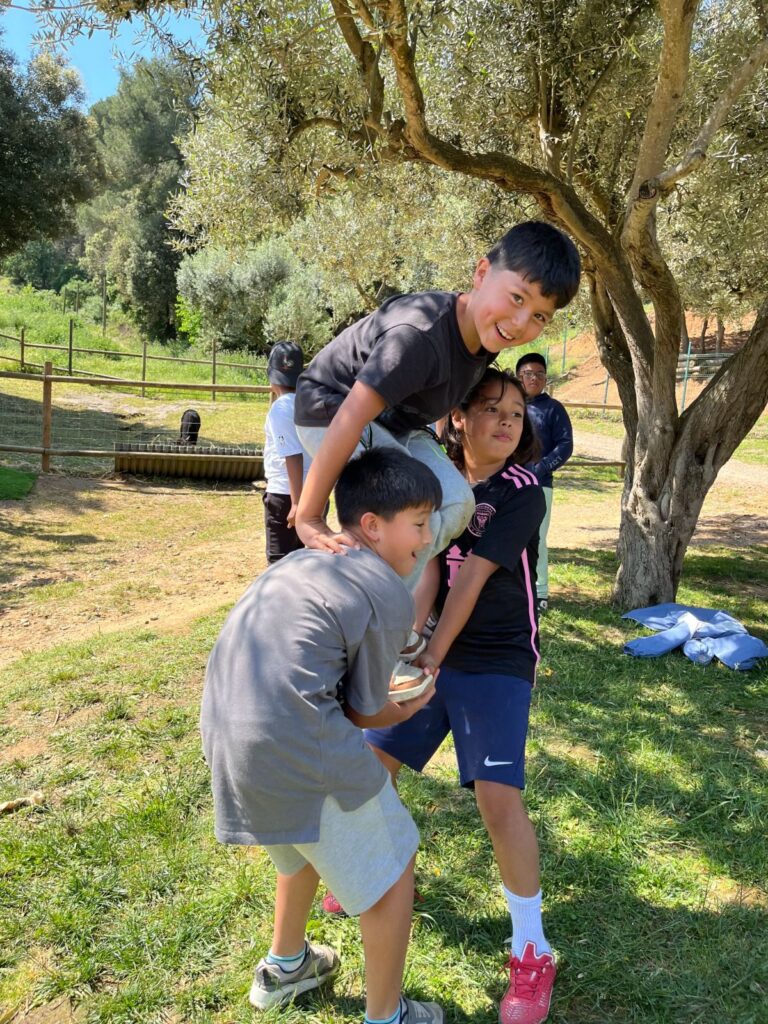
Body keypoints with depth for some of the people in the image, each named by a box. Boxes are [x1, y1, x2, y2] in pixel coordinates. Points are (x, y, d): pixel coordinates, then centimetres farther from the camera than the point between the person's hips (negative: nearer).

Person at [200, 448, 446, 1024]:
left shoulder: (302, 560, 16)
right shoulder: (389, 595, -7)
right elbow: (364, 712, 1)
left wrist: (391, 693, 27)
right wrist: (409, 710, 22)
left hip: (224, 731, 9)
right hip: (294, 746, -9)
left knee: (311, 838, 34)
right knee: (391, 868, 14)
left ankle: (284, 968, 53)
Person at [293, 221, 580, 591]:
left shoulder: (487, 331, -9)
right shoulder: (421, 334, -37)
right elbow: (350, 420, -39)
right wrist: (308, 518, -37)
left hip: (398, 425, 8)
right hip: (331, 411, -8)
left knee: (455, 503, -10)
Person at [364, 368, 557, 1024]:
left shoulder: (522, 493, -12)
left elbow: (472, 576, -19)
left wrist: (433, 657, -21)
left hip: (497, 663, -5)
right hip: (427, 651, 5)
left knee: (499, 797, -14)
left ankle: (532, 951, 7)